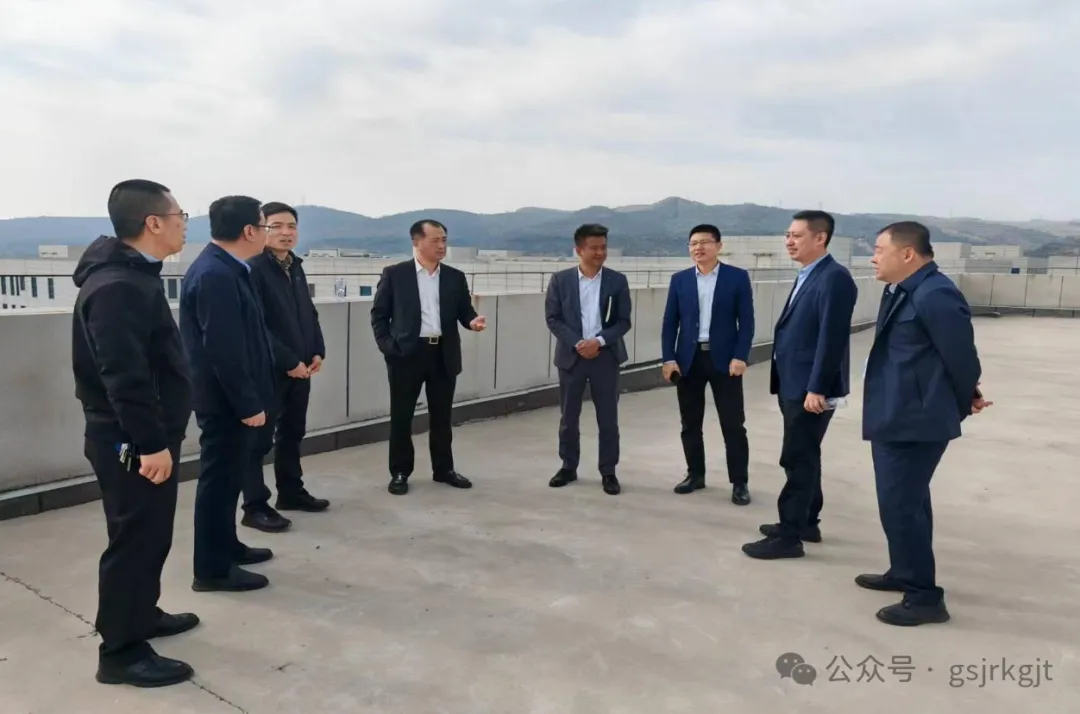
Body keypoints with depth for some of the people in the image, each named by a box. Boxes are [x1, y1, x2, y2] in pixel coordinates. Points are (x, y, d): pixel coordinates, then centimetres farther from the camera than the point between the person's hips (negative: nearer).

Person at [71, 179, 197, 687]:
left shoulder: (134, 275, 12)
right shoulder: (117, 286, -22)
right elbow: (124, 376, -28)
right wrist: (151, 443, -25)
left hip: (144, 436, 10)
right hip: (131, 443, -10)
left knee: (151, 533, 20)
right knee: (135, 538, 0)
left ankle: (142, 614, 36)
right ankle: (121, 651, 13)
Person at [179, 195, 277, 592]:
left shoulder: (225, 269, 10)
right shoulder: (215, 275, -23)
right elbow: (223, 349, -26)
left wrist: (252, 399, 19)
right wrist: (248, 405, -21)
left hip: (234, 397, 10)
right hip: (227, 401, -10)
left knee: (229, 475, 20)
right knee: (220, 478, 1)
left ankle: (226, 546, 35)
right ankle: (212, 569, 13)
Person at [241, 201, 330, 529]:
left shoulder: (296, 267, 13)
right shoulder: (253, 268, -13)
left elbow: (310, 314, 18)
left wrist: (317, 352, 4)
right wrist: (288, 360, -19)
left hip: (300, 366, 8)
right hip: (268, 368, -8)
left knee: (293, 432, 17)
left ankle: (291, 492, 30)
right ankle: (255, 506, 10)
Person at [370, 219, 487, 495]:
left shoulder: (455, 277, 8)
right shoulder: (394, 274, -1)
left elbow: (464, 311, 9)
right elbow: (378, 314, 1)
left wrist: (473, 321, -14)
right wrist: (387, 346, -8)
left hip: (444, 354, 3)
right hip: (406, 354, -3)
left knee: (442, 416, 11)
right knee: (401, 416, 5)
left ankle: (444, 469, 25)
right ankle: (400, 472, 17)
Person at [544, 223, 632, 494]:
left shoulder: (617, 281, 1)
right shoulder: (560, 280, 0)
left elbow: (623, 321, -1)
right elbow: (552, 318, -2)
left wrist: (599, 341, -15)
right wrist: (577, 343, -14)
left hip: (605, 356, 0)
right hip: (571, 355, 0)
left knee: (608, 418, 4)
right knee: (568, 416, 8)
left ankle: (608, 472, 15)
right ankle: (568, 467, 23)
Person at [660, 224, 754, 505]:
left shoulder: (738, 277, 0)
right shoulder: (679, 279, 7)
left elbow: (746, 321, -2)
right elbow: (670, 322, 6)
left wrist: (740, 357, -12)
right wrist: (668, 358, -3)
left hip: (724, 359, -2)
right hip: (688, 359, 3)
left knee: (733, 424, 0)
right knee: (690, 423, 9)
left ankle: (740, 482, 11)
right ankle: (695, 474, 23)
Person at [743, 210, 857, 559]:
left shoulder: (834, 277, -17)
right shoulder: (807, 276, 14)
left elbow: (832, 337, -22)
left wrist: (817, 388, -23)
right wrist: (796, 385, 17)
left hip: (811, 389, -10)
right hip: (794, 385, 10)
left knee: (797, 460, -3)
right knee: (804, 458, 18)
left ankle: (790, 536, 5)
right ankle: (806, 523, 31)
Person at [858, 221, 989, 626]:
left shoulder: (935, 295, -22)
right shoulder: (903, 291, 9)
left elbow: (961, 356, -16)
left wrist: (966, 402, 1)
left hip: (914, 422, -10)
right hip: (896, 417, 10)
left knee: (900, 506, -4)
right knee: (907, 502, 22)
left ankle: (924, 597, 10)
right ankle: (904, 574, 38)